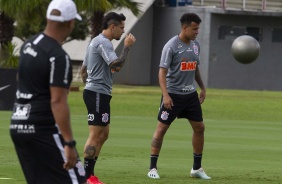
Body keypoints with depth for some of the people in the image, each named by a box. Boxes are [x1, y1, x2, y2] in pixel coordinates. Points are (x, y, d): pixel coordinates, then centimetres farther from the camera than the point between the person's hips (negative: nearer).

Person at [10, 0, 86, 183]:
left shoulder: (28, 45, 10)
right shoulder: (59, 57, -16)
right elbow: (57, 102, -21)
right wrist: (69, 144, -23)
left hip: (18, 125, 9)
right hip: (44, 128, -9)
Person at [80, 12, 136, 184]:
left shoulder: (97, 41, 19)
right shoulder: (103, 43, -14)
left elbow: (83, 69, 25)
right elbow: (117, 65, -26)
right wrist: (127, 46, -16)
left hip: (95, 92, 11)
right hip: (98, 93, -11)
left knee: (103, 134, 13)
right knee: (96, 134, -10)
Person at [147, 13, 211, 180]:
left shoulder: (196, 45, 7)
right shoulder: (171, 46, -14)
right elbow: (162, 72, -16)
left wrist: (203, 88, 18)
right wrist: (165, 95, -24)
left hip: (191, 94, 7)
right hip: (173, 95, -7)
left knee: (199, 127, 6)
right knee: (162, 128, -3)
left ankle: (197, 168, 16)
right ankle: (153, 167, 4)